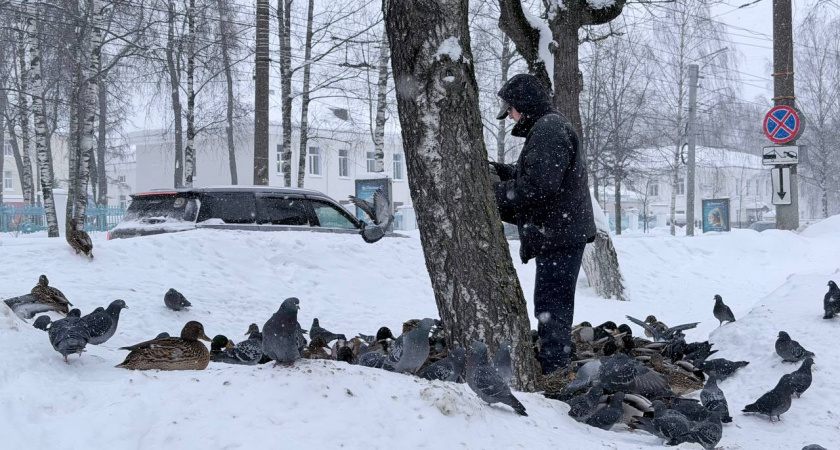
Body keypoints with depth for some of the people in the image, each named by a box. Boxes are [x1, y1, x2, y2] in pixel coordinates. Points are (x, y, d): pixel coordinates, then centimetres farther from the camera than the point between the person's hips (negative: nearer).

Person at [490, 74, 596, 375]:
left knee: (550, 304, -9)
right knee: (555, 303, 17)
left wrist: (499, 193, -15)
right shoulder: (549, 127, 20)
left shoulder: (547, 129, -15)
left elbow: (541, 184, -23)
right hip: (562, 233, 11)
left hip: (558, 235, -11)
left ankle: (552, 367, -6)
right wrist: (505, 172, 11)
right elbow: (534, 175, 24)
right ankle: (558, 367, 26)